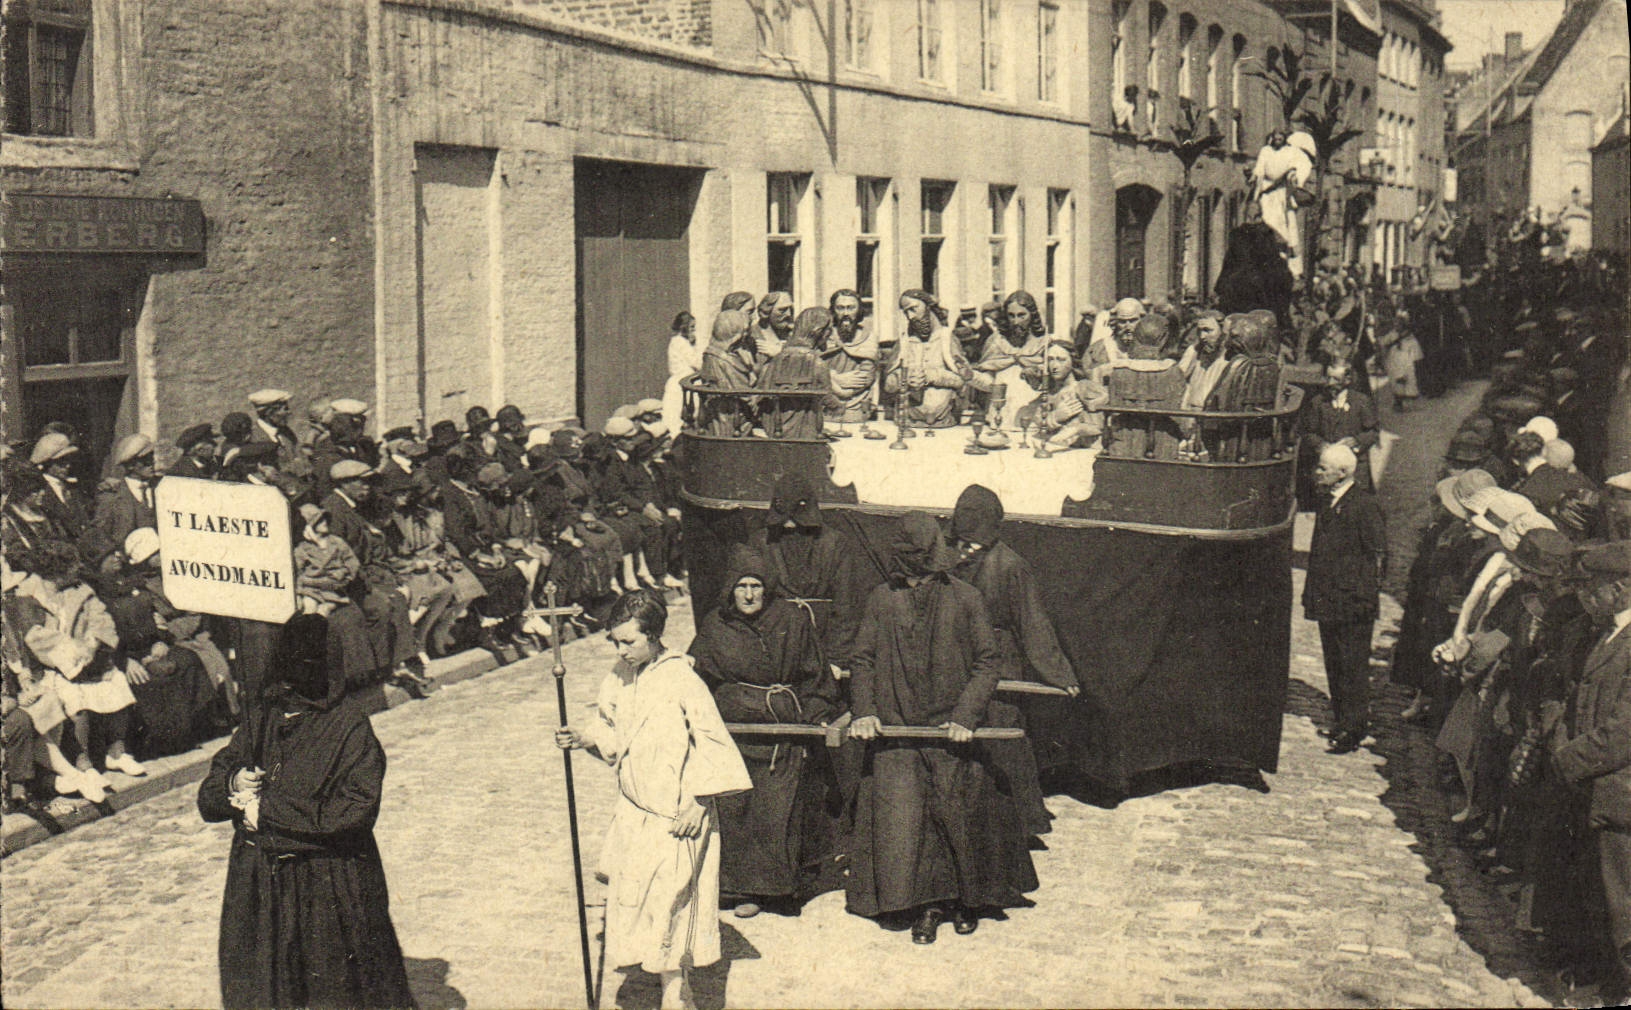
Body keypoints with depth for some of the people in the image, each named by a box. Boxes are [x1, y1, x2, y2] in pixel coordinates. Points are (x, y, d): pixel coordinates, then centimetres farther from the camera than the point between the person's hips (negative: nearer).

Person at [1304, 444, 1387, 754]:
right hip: (1327, 599, 8)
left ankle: (1354, 729, 5)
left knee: (1353, 666, -2)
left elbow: (1378, 554, -12)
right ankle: (1341, 721, 25)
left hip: (1352, 601, -8)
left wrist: (1366, 595, -13)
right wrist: (1312, 593, 16)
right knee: (1333, 664, 15)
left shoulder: (1364, 504, -13)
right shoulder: (1326, 500, 12)